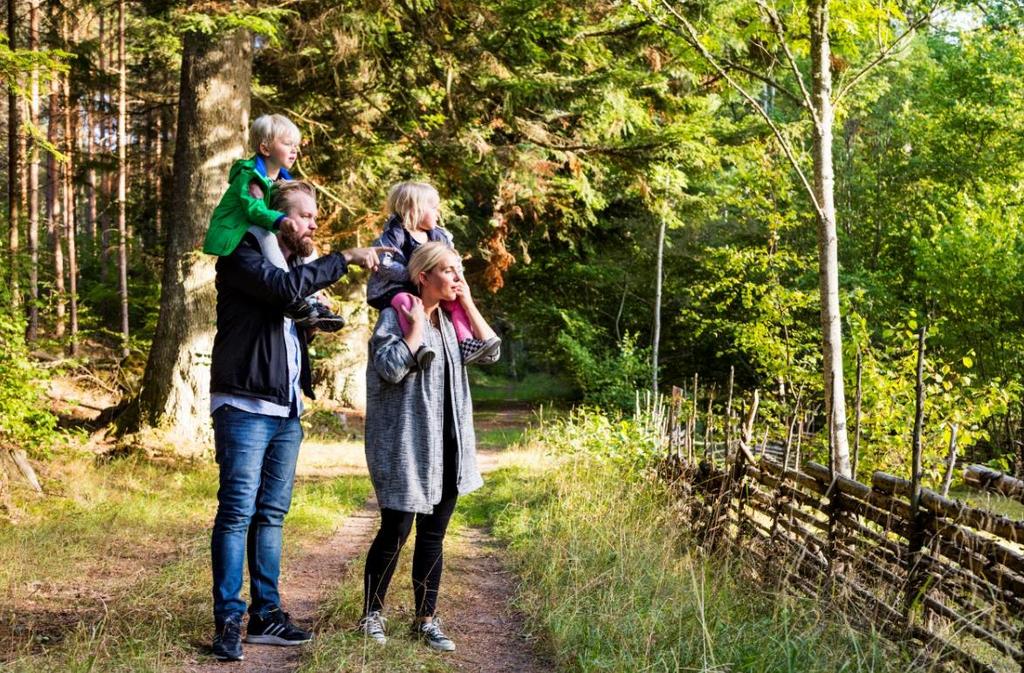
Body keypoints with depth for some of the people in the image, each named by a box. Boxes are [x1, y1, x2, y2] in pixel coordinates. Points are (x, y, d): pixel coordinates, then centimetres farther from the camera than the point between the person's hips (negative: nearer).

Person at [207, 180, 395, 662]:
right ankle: (227, 620, -7)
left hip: (286, 410, 8)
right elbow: (284, 286, -24)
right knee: (237, 511, -9)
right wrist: (346, 259, -19)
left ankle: (265, 613, 15)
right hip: (245, 406, -8)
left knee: (271, 513, 10)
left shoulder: (296, 263, 20)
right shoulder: (244, 255, -6)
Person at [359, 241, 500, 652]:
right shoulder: (396, 315, -9)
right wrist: (416, 328, -16)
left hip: (446, 446, 6)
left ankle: (426, 619, 17)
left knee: (433, 534, 9)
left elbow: (491, 353, 5)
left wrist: (468, 304, 2)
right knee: (396, 531, -2)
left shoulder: (451, 319, 11)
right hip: (405, 444, -6)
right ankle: (371, 615, 14)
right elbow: (390, 368, -22)